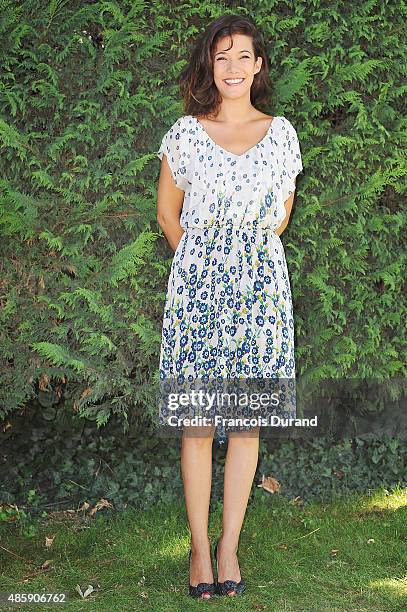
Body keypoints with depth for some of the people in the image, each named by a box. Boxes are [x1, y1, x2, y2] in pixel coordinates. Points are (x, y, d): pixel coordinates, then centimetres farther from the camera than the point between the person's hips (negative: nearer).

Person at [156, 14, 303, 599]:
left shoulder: (281, 131, 9)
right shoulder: (185, 132, 5)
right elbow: (168, 212, 13)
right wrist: (204, 260, 10)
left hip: (260, 285, 1)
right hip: (197, 283, -1)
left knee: (247, 421, 3)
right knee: (197, 421, -1)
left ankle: (230, 545, 15)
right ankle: (199, 546, 13)